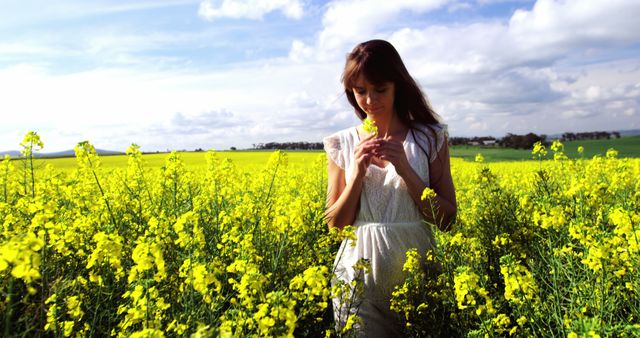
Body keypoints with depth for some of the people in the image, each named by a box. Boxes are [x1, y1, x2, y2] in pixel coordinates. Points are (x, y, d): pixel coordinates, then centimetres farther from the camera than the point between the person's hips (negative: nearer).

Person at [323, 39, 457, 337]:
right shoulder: (343, 144, 0)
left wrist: (405, 169, -16)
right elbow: (335, 224, 0)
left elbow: (447, 219, -4)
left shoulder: (430, 138, -2)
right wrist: (357, 173, -14)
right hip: (360, 271, 1)